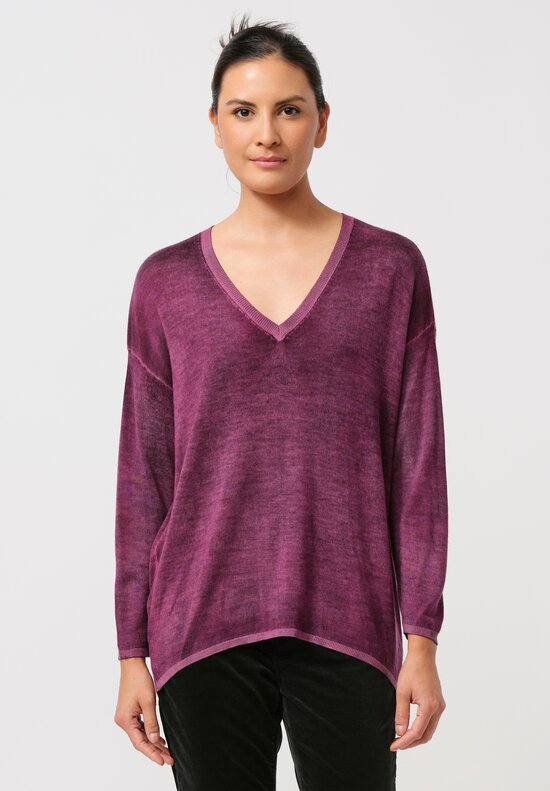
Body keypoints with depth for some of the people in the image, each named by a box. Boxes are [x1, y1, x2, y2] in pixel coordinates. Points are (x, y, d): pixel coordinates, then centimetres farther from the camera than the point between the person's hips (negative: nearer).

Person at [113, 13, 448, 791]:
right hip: (205, 629, 1)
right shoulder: (167, 282, 4)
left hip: (346, 629, -1)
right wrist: (132, 650, 4)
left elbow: (418, 463, 1)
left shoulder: (391, 268, 1)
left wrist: (422, 638, -3)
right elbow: (144, 476, 5)